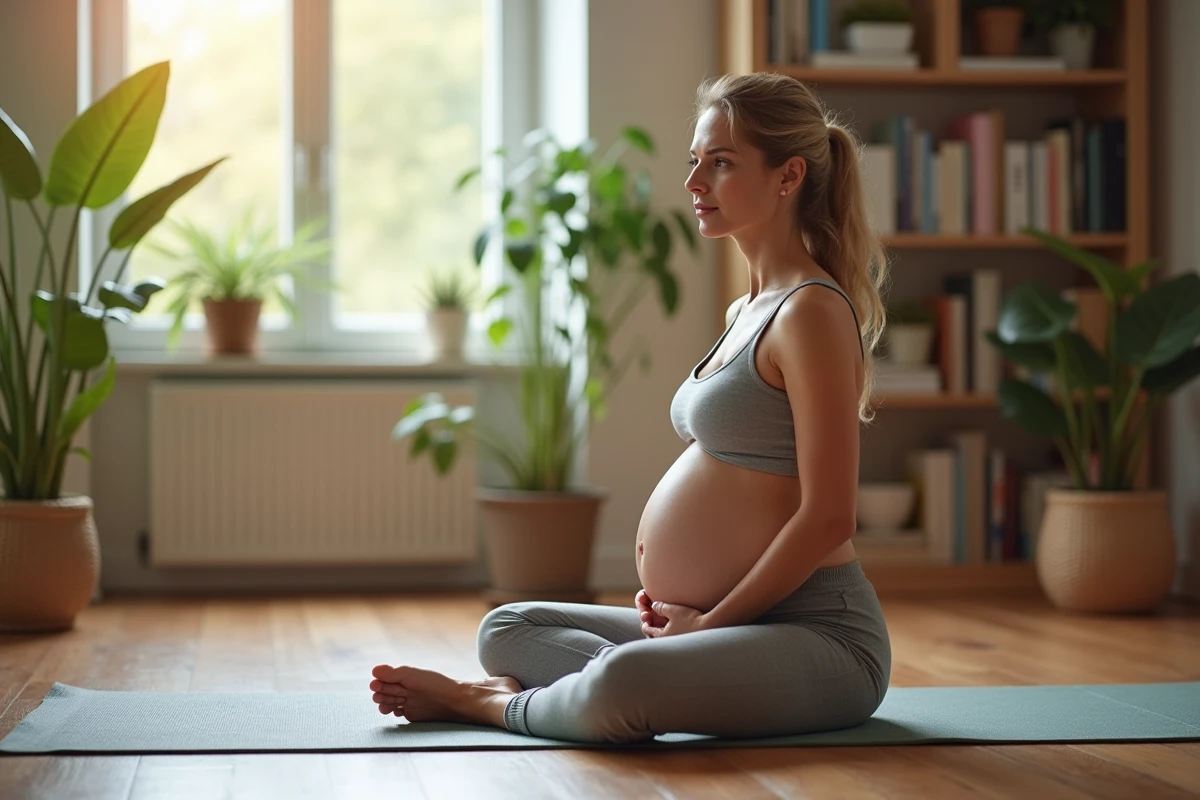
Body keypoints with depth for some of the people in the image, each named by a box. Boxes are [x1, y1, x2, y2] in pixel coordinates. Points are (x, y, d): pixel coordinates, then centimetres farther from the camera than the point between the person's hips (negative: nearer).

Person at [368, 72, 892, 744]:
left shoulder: (812, 311, -14)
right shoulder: (749, 311, 15)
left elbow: (827, 518, -19)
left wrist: (712, 620, -13)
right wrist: (679, 611, 7)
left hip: (822, 635, -10)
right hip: (747, 625, 10)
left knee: (618, 686, -34)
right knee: (506, 630, 13)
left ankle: (493, 703, -7)